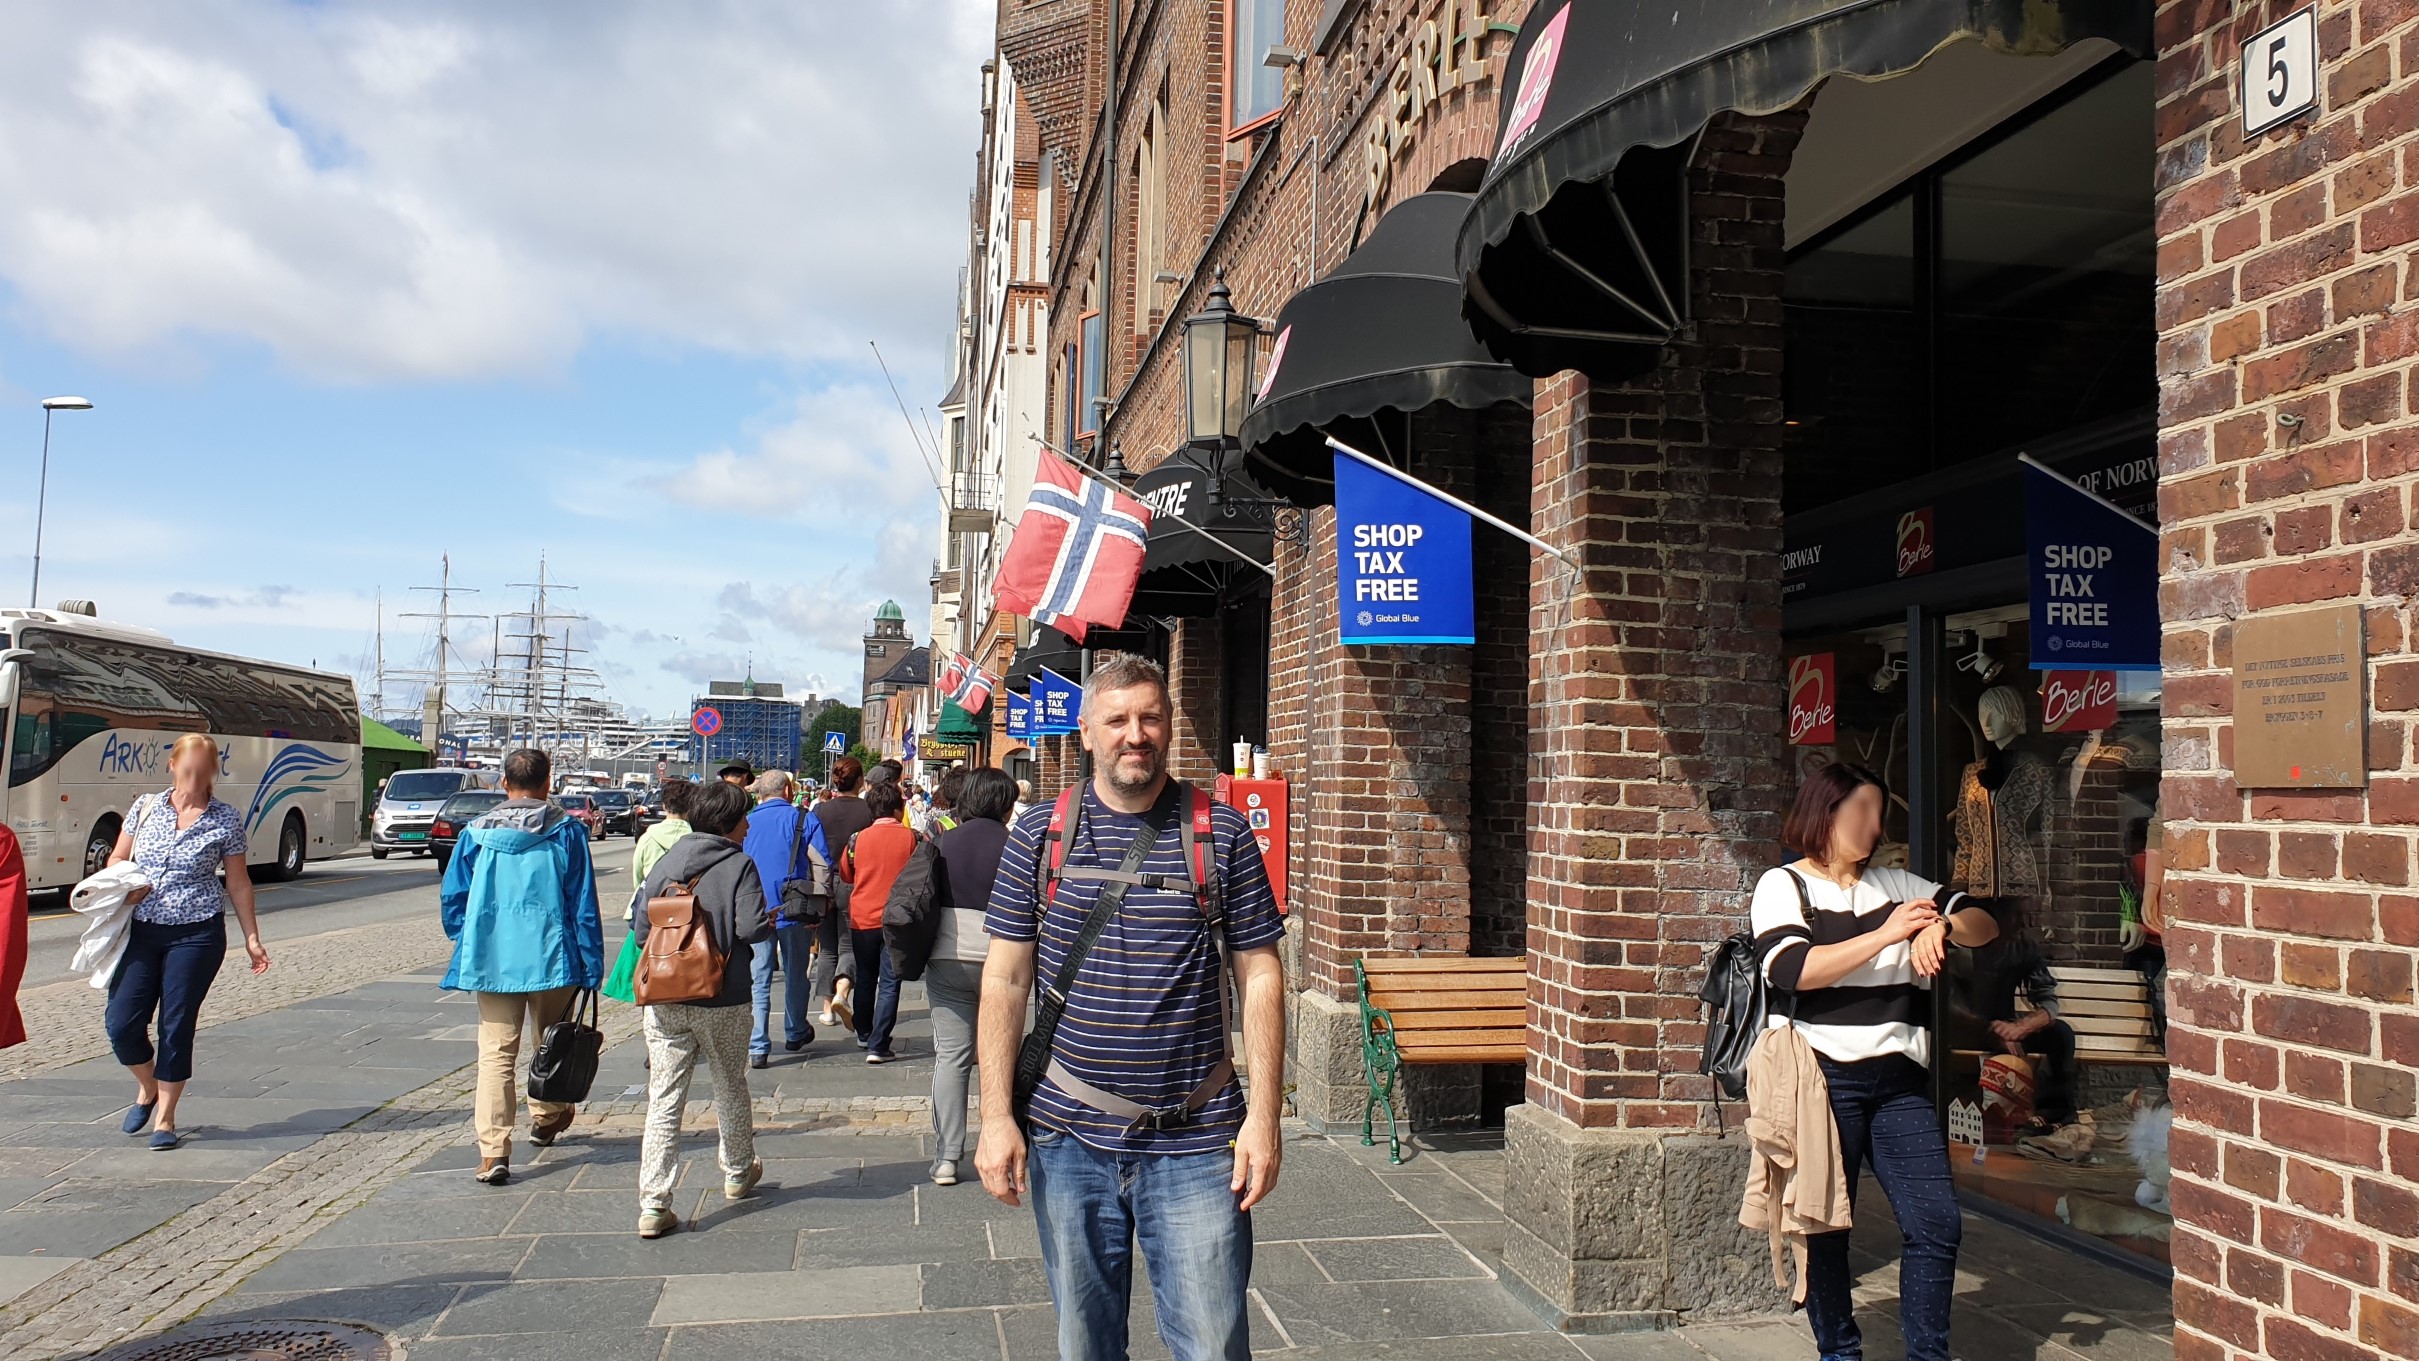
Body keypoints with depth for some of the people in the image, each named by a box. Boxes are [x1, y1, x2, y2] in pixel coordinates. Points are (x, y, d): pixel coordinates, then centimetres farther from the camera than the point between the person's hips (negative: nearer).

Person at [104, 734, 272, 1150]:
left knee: (176, 1026, -1)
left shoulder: (226, 819, -1)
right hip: (142, 931, 3)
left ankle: (164, 1119, 14)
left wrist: (251, 938, 4)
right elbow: (117, 859, 15)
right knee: (122, 1024, -3)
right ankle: (147, 1088, 28)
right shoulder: (145, 807, 6)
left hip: (197, 934, -3)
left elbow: (238, 883, 5)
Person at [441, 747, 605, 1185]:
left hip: (491, 960, 1)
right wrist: (591, 966, 0)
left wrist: (468, 943, 26)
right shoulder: (566, 832, -4)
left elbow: (452, 898, 9)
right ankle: (547, 1118, 39)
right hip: (551, 957, -1)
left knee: (496, 1053, 0)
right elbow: (583, 904, -4)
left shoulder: (477, 833, 2)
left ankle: (493, 1151, -9)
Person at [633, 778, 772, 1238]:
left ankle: (653, 1204, -5)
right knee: (730, 1089, 18)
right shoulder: (739, 864, -8)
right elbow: (751, 927, -17)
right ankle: (738, 1174, 36)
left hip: (663, 1000, 3)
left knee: (663, 1100, 2)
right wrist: (772, 921, 4)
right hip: (722, 1000, -3)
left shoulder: (666, 862, 6)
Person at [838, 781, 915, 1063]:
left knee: (865, 978, 20)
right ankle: (878, 1046, -4)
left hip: (861, 918, 3)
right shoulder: (911, 837, -8)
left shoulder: (858, 839, -1)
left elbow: (845, 876, 12)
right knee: (889, 984, 1)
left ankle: (864, 1034, 33)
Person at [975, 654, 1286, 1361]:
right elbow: (1005, 979, 3)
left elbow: (1260, 977, 1)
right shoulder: (1040, 835, 3)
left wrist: (1264, 1115, -6)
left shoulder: (1221, 834, -1)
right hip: (1068, 1139, 2)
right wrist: (997, 1116, -3)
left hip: (1198, 1143, -1)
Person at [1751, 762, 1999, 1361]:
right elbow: (1794, 970, -15)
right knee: (1825, 1229, 4)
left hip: (1900, 1082, 5)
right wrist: (1885, 935, -13)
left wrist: (1942, 924, -8)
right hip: (1824, 1080, -4)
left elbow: (1984, 925, 14)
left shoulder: (1896, 885, 17)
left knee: (1937, 1223, 0)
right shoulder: (1782, 886, 1)